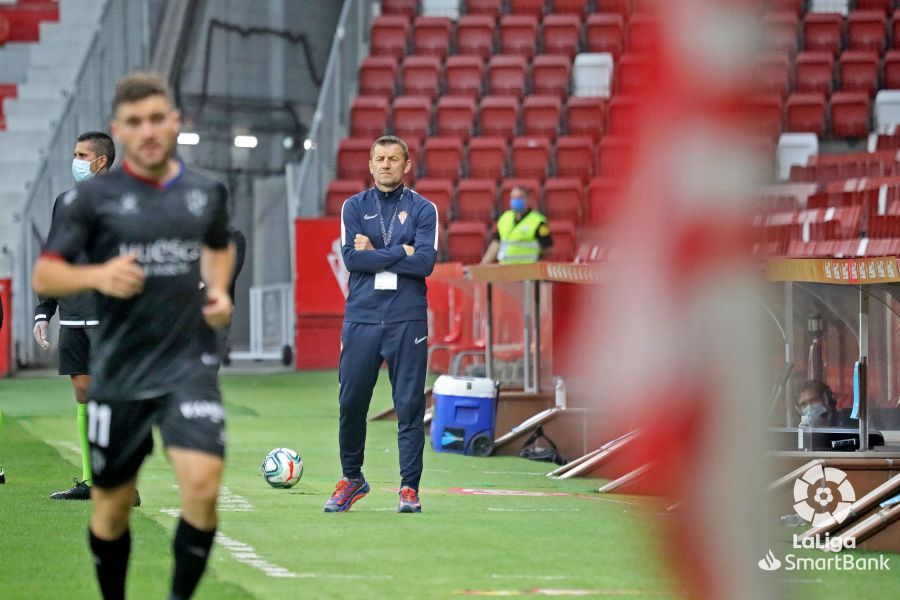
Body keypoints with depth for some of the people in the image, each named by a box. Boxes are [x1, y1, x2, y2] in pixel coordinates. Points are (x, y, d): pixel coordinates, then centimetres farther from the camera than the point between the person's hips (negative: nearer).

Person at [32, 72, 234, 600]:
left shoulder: (207, 193, 5)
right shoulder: (95, 196, -4)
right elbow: (43, 277, -5)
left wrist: (219, 291, 7)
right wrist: (98, 275, -23)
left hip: (190, 365, 1)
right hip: (120, 372, -1)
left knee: (202, 486, -18)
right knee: (112, 506, 9)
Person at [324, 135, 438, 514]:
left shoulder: (422, 209, 6)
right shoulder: (354, 207, 10)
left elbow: (425, 262, -8)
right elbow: (351, 257, -5)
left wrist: (375, 254, -7)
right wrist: (400, 252, -8)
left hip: (407, 320, -1)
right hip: (361, 317, 1)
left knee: (410, 405, -3)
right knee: (351, 403, 3)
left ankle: (409, 488, 2)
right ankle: (352, 479, 19)